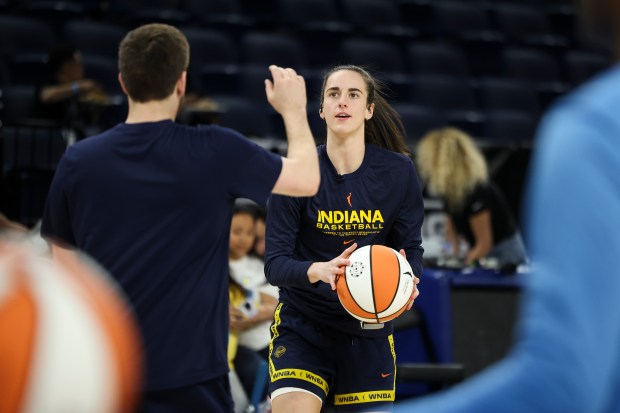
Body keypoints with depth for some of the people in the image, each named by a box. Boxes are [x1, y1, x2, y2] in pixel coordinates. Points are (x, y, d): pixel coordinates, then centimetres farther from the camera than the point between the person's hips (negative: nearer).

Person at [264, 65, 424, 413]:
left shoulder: (398, 171, -6)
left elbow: (412, 247, 3)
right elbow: (275, 263, -14)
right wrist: (318, 270, -35)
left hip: (369, 329, 2)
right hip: (303, 327, -2)